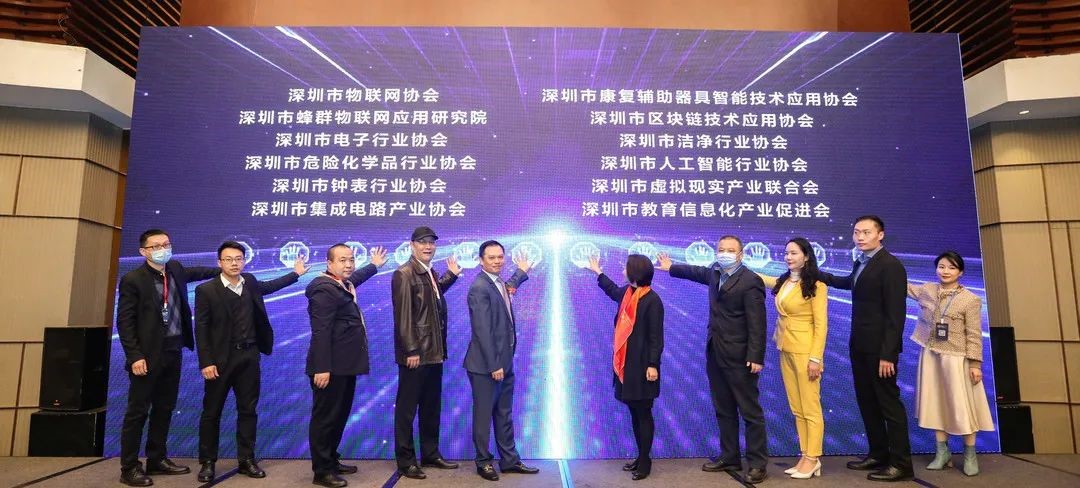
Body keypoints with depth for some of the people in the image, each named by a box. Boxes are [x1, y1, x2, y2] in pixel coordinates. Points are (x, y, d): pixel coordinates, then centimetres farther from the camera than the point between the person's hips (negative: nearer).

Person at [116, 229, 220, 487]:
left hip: (173, 351, 7)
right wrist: (135, 356, -18)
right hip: (148, 354, -6)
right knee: (138, 412, 2)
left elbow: (195, 272, 31)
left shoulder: (175, 269, 7)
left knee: (164, 409, 14)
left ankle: (157, 460, 27)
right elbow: (124, 322, -12)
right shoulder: (133, 279, -12)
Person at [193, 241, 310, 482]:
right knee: (212, 412, 6)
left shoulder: (250, 282, 7)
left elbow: (269, 286, 30)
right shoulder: (206, 290, -8)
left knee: (248, 410, 9)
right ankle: (207, 462, 20)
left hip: (249, 356, 5)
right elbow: (201, 330, -9)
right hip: (221, 358, -4)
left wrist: (296, 273, 35)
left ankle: (246, 460, 19)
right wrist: (206, 362, -15)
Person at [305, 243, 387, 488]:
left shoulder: (343, 284, 13)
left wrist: (374, 265, 53)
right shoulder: (324, 290, -17)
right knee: (325, 418, 0)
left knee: (340, 416, 18)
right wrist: (322, 368, -27)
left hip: (344, 366, 10)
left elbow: (354, 278, 40)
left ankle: (331, 461, 31)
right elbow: (321, 333, -24)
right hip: (330, 368, -10)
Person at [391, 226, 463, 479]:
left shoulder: (431, 273, 13)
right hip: (415, 353, -9)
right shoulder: (404, 274, -13)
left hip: (434, 352, 9)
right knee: (407, 409, 4)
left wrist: (451, 274, 25)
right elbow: (403, 316, -18)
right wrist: (411, 350, -21)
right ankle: (405, 461, 14)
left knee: (432, 407, 18)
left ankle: (430, 454, 30)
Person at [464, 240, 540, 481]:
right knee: (484, 415, 7)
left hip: (504, 361, 9)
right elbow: (483, 331, -21)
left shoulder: (500, 283, 8)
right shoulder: (479, 287, -18)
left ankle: (509, 460, 28)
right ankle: (483, 462, 22)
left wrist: (522, 271, 39)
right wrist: (493, 365, -20)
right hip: (486, 364, -8)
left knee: (504, 414, 17)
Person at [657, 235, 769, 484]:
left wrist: (755, 357, -21)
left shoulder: (750, 281, -14)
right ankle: (729, 457, 26)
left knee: (750, 411, 1)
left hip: (739, 356, -8)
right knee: (723, 410, 15)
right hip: (715, 354, 8)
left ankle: (758, 464, 10)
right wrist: (672, 268, 45)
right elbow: (697, 272, 33)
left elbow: (757, 323, -17)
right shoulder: (716, 273, 9)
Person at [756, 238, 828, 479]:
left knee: (810, 408, 0)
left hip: (805, 352, -7)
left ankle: (813, 460, 9)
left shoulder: (816, 286, -8)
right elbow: (756, 276, 27)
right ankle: (805, 456, 19)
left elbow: (821, 325, -11)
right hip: (785, 351, 7)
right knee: (796, 409, 11)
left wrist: (815, 358, -15)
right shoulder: (782, 282, 10)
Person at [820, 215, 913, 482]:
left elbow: (895, 314, -19)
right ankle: (878, 454, 27)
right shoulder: (860, 263, 11)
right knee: (867, 402, 15)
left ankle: (901, 464, 12)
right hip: (859, 346, 8)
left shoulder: (891, 265, -15)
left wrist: (887, 354, -22)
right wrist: (819, 275, 24)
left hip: (879, 348, -8)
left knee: (889, 403, 1)